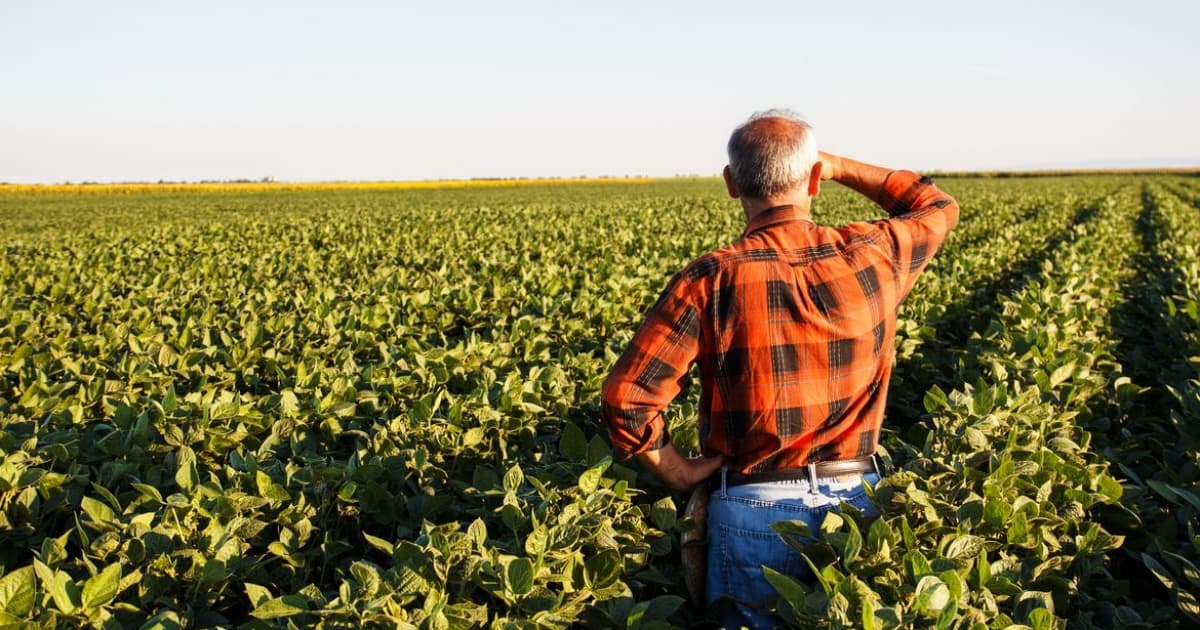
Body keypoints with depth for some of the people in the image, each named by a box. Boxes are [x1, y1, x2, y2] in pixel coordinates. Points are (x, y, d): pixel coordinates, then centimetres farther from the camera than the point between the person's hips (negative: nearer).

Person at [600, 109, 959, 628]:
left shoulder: (711, 280, -14)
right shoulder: (872, 257, -6)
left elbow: (625, 398, -18)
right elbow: (937, 206, 18)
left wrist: (679, 473, -3)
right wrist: (841, 168, 17)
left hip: (754, 511, -2)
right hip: (857, 503, 3)